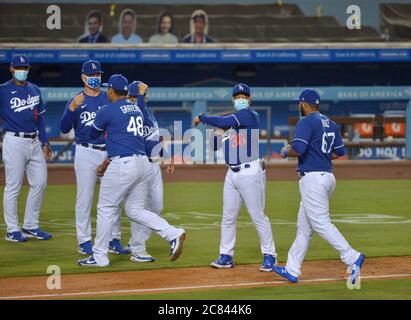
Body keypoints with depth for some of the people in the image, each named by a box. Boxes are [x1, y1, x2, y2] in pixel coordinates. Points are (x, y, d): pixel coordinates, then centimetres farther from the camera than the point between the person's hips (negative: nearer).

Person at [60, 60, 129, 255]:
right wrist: (72, 108, -25)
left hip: (109, 153, 3)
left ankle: (114, 240, 13)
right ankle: (84, 242, 4)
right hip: (86, 153, -3)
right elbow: (64, 128, -9)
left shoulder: (110, 99, 10)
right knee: (84, 198, -2)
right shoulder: (76, 101, 0)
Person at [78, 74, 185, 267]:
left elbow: (93, 134, 11)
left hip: (123, 165, -7)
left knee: (106, 209, 4)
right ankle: (173, 234, -3)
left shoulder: (107, 111, -5)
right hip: (143, 163, 7)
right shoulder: (136, 109, 17)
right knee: (135, 210, 13)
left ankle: (99, 257, 9)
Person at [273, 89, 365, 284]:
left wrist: (286, 152, -2)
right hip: (328, 177, 9)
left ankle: (352, 258, -20)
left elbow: (298, 149, -22)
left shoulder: (306, 122, -11)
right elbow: (339, 152, 16)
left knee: (321, 223, -10)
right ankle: (292, 270, 17)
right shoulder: (330, 124, 15)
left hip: (312, 178, -9)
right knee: (304, 225, 13)